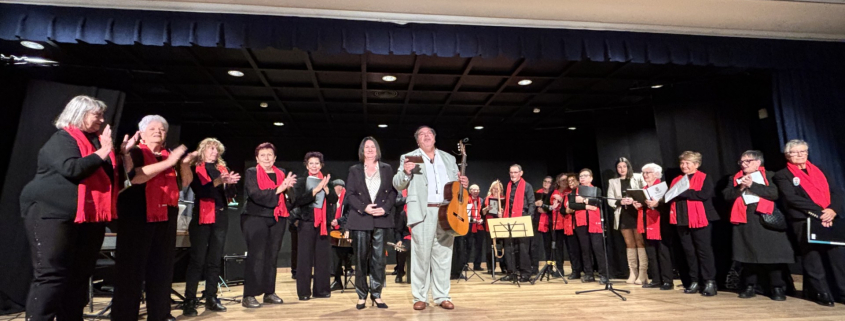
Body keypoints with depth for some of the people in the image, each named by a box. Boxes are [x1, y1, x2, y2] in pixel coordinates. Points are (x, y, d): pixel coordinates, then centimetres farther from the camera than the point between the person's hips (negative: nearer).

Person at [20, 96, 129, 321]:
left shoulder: (97, 141, 15)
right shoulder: (62, 139, -6)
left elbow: (112, 175, 17)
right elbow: (71, 169, -24)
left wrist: (122, 152, 5)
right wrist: (103, 152, -17)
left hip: (90, 217, 8)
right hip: (55, 214, -7)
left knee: (80, 275, 11)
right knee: (50, 274, -7)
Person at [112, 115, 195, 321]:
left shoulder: (171, 155, 16)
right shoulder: (133, 152, 2)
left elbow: (185, 183, 11)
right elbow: (134, 176, -17)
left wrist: (185, 164, -7)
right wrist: (168, 163, -20)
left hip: (166, 216, 5)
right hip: (137, 216, -5)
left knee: (162, 265, 7)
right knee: (132, 265, -3)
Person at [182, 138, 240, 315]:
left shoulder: (222, 169, 15)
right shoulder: (196, 168, 2)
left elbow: (230, 194, 9)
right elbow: (200, 190, -15)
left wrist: (230, 183, -10)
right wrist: (218, 181, -28)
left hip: (220, 218, 5)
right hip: (202, 218, -5)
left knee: (215, 260, 7)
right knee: (197, 260, -5)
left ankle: (211, 299, 14)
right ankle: (190, 301, 1)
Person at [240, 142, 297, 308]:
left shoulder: (281, 173, 12)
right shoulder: (251, 173, 0)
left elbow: (289, 197, 8)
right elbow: (256, 195, -15)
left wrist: (288, 188, -13)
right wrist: (278, 189, -22)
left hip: (278, 219, 4)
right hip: (256, 218, -4)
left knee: (272, 256, 8)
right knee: (256, 256, -7)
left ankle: (269, 293, 16)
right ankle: (248, 296, 0)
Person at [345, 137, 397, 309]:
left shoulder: (387, 169, 10)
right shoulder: (354, 170, 8)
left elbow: (393, 191, 5)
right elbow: (350, 194, 0)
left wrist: (385, 208, -11)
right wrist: (364, 208, -14)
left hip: (381, 219, 1)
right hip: (360, 219, -1)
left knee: (379, 258, 2)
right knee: (361, 258, 3)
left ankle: (376, 294, 12)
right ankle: (362, 295, 13)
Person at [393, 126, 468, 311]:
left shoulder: (448, 158, 19)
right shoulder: (409, 158, 8)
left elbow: (456, 182, 21)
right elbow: (398, 185, 1)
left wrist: (464, 183, -1)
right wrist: (406, 172, -19)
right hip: (423, 212, -3)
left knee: (443, 255, 6)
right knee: (421, 255, -1)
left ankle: (442, 296, 16)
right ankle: (420, 297, 11)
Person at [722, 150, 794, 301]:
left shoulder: (769, 176, 7)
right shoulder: (734, 178, 15)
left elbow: (775, 193, -9)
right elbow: (727, 195, 4)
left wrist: (752, 185, -12)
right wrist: (740, 187, -11)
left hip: (765, 219, -2)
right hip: (744, 220, 2)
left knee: (771, 254, -3)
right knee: (747, 254, 4)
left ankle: (778, 288, 8)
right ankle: (750, 287, 12)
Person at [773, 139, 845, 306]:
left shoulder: (820, 171, 19)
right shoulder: (782, 175, 2)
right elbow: (792, 198, -9)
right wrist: (819, 212, -16)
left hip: (831, 219, 5)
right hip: (804, 222, -4)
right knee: (813, 260, -1)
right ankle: (822, 293, 6)